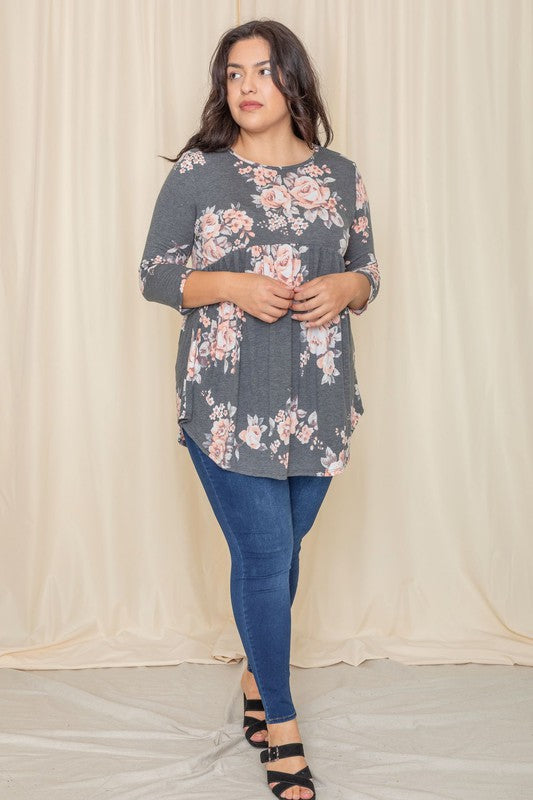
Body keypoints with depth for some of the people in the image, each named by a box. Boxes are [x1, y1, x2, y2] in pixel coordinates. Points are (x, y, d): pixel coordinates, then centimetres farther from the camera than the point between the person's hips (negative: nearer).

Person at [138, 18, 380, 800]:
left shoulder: (340, 174, 8)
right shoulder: (196, 171, -1)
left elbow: (368, 270, 15)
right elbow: (154, 274, 0)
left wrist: (345, 287, -9)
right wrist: (231, 284, -16)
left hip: (316, 400, 3)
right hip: (228, 400, -3)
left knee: (279, 550, 13)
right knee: (265, 556, -1)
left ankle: (258, 676, 38)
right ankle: (281, 723, 17)